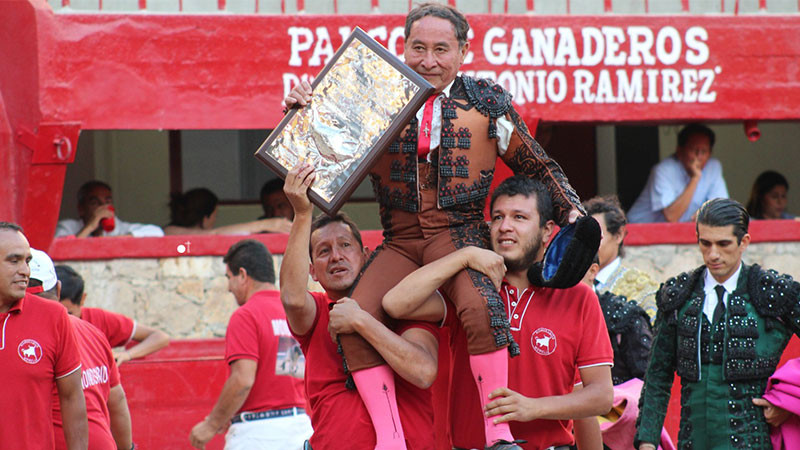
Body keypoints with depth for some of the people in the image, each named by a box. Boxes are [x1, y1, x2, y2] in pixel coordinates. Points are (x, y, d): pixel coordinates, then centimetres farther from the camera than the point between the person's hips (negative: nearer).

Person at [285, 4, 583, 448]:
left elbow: (538, 167, 17)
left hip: (459, 231, -3)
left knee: (480, 304, -34)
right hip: (399, 241, 3)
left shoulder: (487, 102, 9)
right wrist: (303, 108, -4)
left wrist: (572, 212, 3)